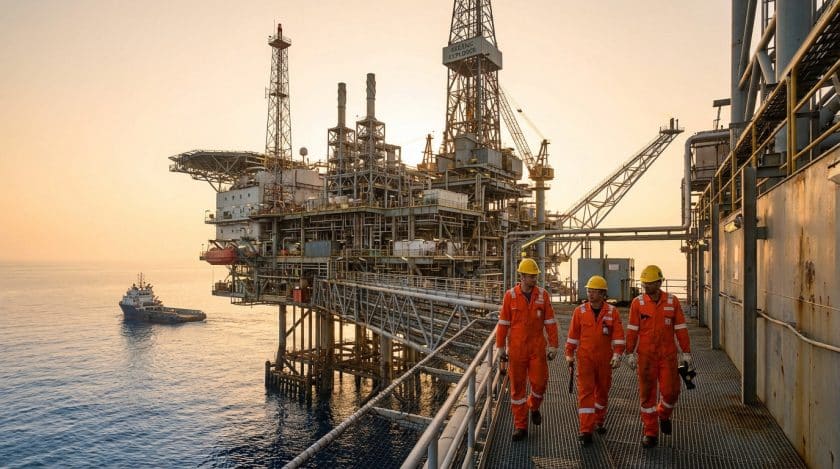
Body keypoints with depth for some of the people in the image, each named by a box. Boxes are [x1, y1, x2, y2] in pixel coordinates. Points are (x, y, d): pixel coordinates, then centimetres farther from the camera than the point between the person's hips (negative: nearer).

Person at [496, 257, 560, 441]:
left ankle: (534, 407, 34)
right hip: (516, 348, 0)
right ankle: (520, 426, 18)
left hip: (537, 347, 1)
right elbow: (503, 323, 0)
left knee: (539, 382, -1)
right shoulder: (510, 295, -4)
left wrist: (553, 346, -1)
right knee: (517, 386, 6)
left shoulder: (543, 295, -1)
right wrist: (501, 347, 0)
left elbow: (550, 322, 2)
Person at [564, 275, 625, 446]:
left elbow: (618, 335, -4)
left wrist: (617, 354, -14)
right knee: (586, 392, -7)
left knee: (602, 391, 15)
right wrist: (569, 354, 4)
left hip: (605, 359, 1)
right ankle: (586, 430, -5)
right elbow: (573, 334, 3)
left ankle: (599, 421, 36)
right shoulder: (580, 311, -2)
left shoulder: (612, 312, -2)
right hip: (585, 358, -1)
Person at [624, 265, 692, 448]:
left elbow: (681, 328, 1)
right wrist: (630, 353, -3)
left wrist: (686, 352, 1)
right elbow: (632, 330, -1)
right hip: (646, 355, 0)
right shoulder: (637, 302, -3)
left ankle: (664, 414, 34)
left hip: (668, 355, 0)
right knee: (647, 393, 4)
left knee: (670, 391, 0)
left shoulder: (672, 301, -2)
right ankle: (650, 432, 16)